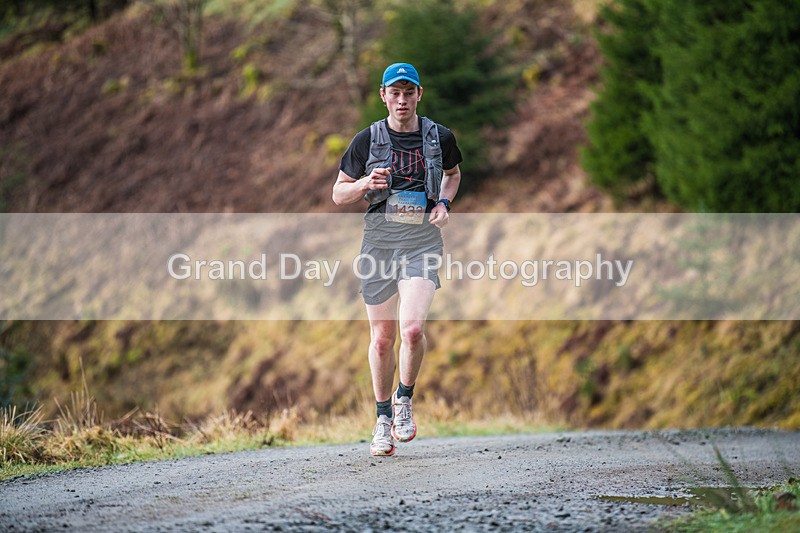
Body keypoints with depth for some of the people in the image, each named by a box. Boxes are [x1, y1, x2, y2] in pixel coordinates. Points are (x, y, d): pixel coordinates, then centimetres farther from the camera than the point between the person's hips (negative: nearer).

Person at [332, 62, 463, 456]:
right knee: (382, 337, 6)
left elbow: (453, 173, 25)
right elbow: (338, 194, 7)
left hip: (422, 241, -1)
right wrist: (366, 183, -13)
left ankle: (404, 399, 6)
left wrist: (444, 203, 5)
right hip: (379, 240, 1)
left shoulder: (439, 138, 3)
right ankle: (383, 418, 24)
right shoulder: (367, 140, 1)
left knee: (413, 328, -20)